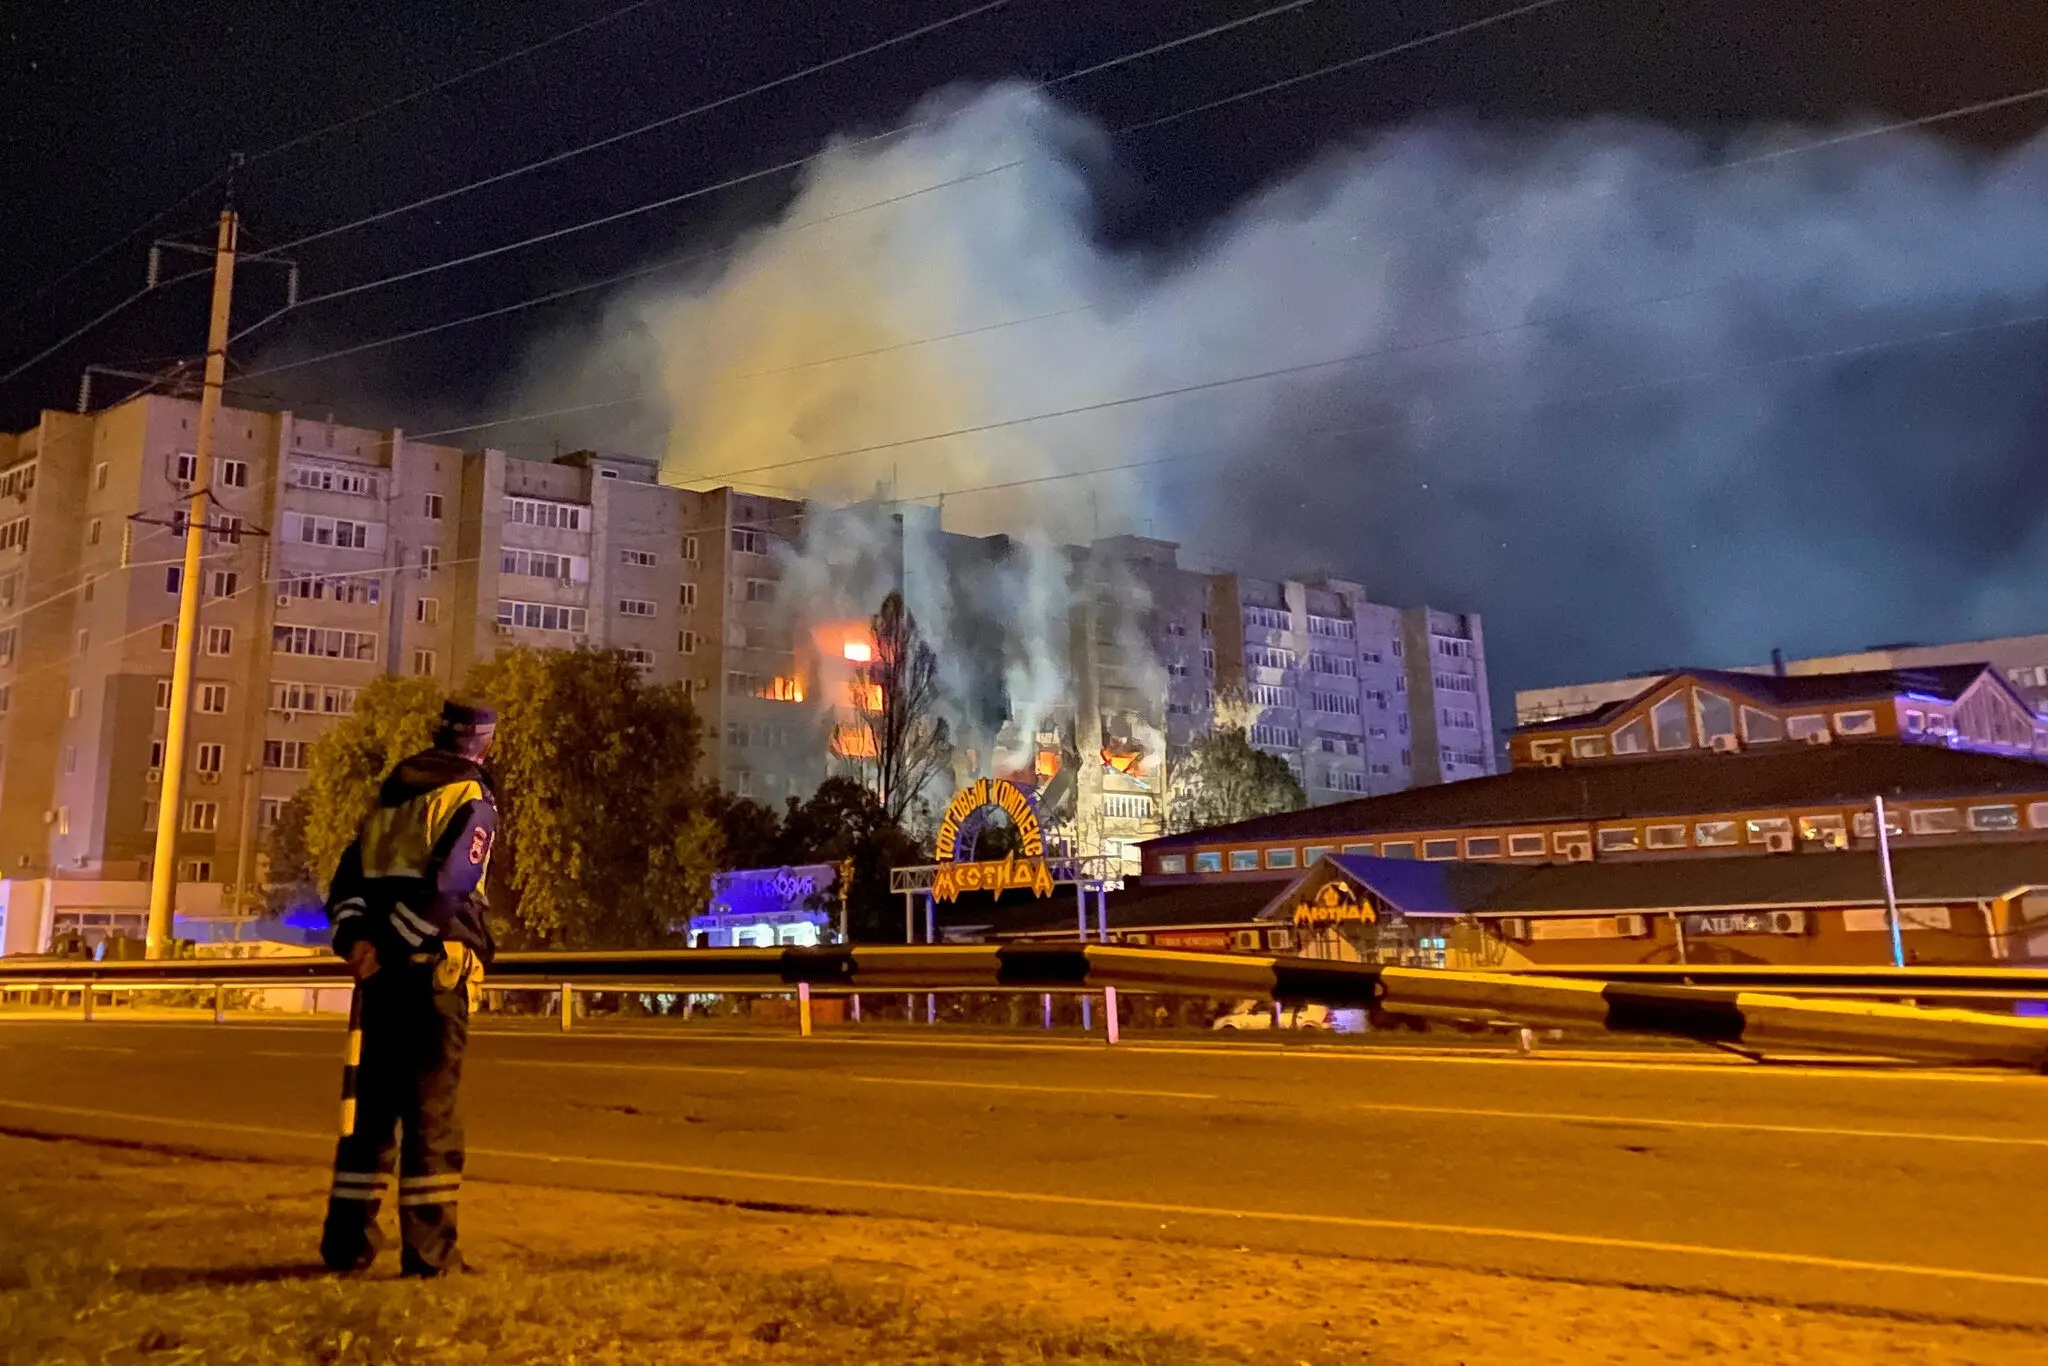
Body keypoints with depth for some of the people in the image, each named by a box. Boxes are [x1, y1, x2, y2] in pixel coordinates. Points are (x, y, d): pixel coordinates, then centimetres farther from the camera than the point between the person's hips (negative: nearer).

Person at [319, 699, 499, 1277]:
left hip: (384, 969, 7)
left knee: (374, 1100, 13)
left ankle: (346, 1240, 18)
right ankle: (429, 1250, -2)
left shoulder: (390, 796, 18)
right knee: (432, 1107, -4)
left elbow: (348, 879, 9)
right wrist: (387, 946, -11)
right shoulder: (472, 799, -5)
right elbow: (447, 885, -18)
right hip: (436, 969, -7)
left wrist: (355, 939, -3)